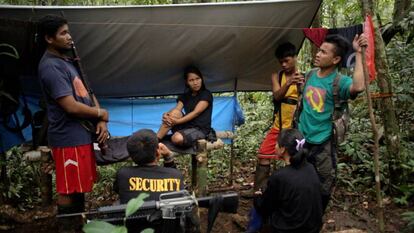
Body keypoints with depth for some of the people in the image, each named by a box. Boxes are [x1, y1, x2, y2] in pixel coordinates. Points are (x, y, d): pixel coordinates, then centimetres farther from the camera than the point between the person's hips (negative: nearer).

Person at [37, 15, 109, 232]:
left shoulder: (66, 61, 14)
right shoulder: (51, 67, -17)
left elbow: (86, 92, 15)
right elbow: (71, 107, -23)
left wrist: (101, 122, 0)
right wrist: (101, 114, -7)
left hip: (81, 134, 10)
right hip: (69, 138, -10)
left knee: (80, 187, 20)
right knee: (69, 190, 2)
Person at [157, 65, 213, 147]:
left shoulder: (206, 94, -3)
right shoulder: (184, 96, 14)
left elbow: (196, 113, -14)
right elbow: (177, 109, -1)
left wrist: (177, 121, -22)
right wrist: (166, 115, -24)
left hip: (200, 129, -6)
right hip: (187, 126, 6)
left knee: (177, 138, -35)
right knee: (174, 113, -24)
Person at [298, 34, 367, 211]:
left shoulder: (339, 81, -16)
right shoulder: (310, 75, 2)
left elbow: (358, 87, -40)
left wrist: (358, 53, -35)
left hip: (323, 143, -5)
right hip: (301, 139, 5)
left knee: (322, 189, 8)